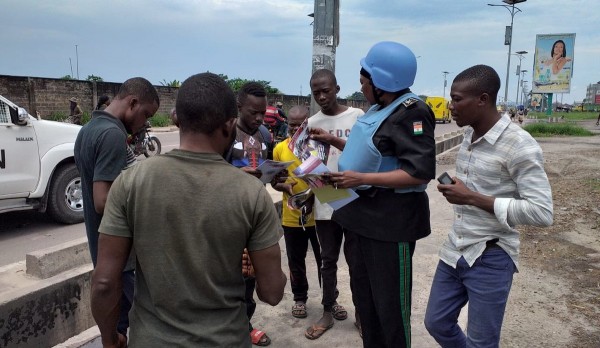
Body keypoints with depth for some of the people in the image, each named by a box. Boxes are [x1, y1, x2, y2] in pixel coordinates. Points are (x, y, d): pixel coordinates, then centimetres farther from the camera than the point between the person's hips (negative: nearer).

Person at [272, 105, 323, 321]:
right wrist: (284, 186, -15)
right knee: (296, 262, 14)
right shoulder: (280, 149, 1)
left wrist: (314, 195, -19)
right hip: (291, 217, 2)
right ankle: (300, 298, 34)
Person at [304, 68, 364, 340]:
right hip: (324, 204, 3)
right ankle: (328, 312, 28)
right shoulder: (311, 123, 7)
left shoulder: (357, 116, -3)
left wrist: (333, 140, -23)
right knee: (328, 260, 13)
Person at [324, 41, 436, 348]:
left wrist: (360, 179, -27)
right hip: (364, 213, 10)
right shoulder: (379, 108, 9)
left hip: (392, 219, -9)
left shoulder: (411, 113, -18)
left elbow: (420, 173, -25)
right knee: (363, 293, 21)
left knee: (390, 302, 5)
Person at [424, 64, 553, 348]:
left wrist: (472, 198, -25)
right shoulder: (468, 136, 5)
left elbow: (542, 212, -23)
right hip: (454, 251, 7)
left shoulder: (519, 145, -19)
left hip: (490, 259, -7)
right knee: (436, 323, 18)